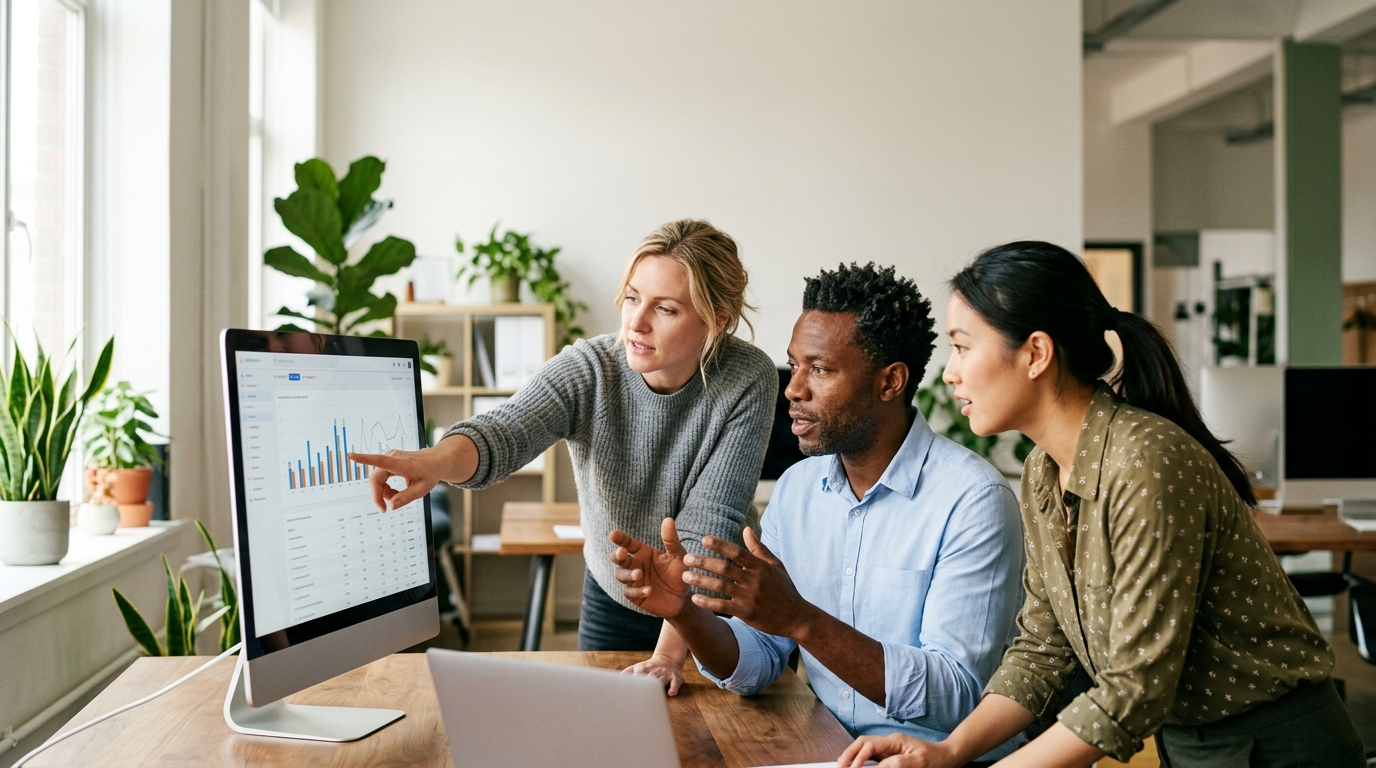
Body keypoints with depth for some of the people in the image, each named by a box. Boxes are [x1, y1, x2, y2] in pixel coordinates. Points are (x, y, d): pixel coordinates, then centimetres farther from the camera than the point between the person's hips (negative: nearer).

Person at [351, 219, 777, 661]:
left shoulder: (747, 383, -23)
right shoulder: (587, 368, -19)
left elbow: (706, 528, -27)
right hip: (611, 602, 2)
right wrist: (437, 460, -59)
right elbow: (504, 431, -37)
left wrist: (669, 654, -33)